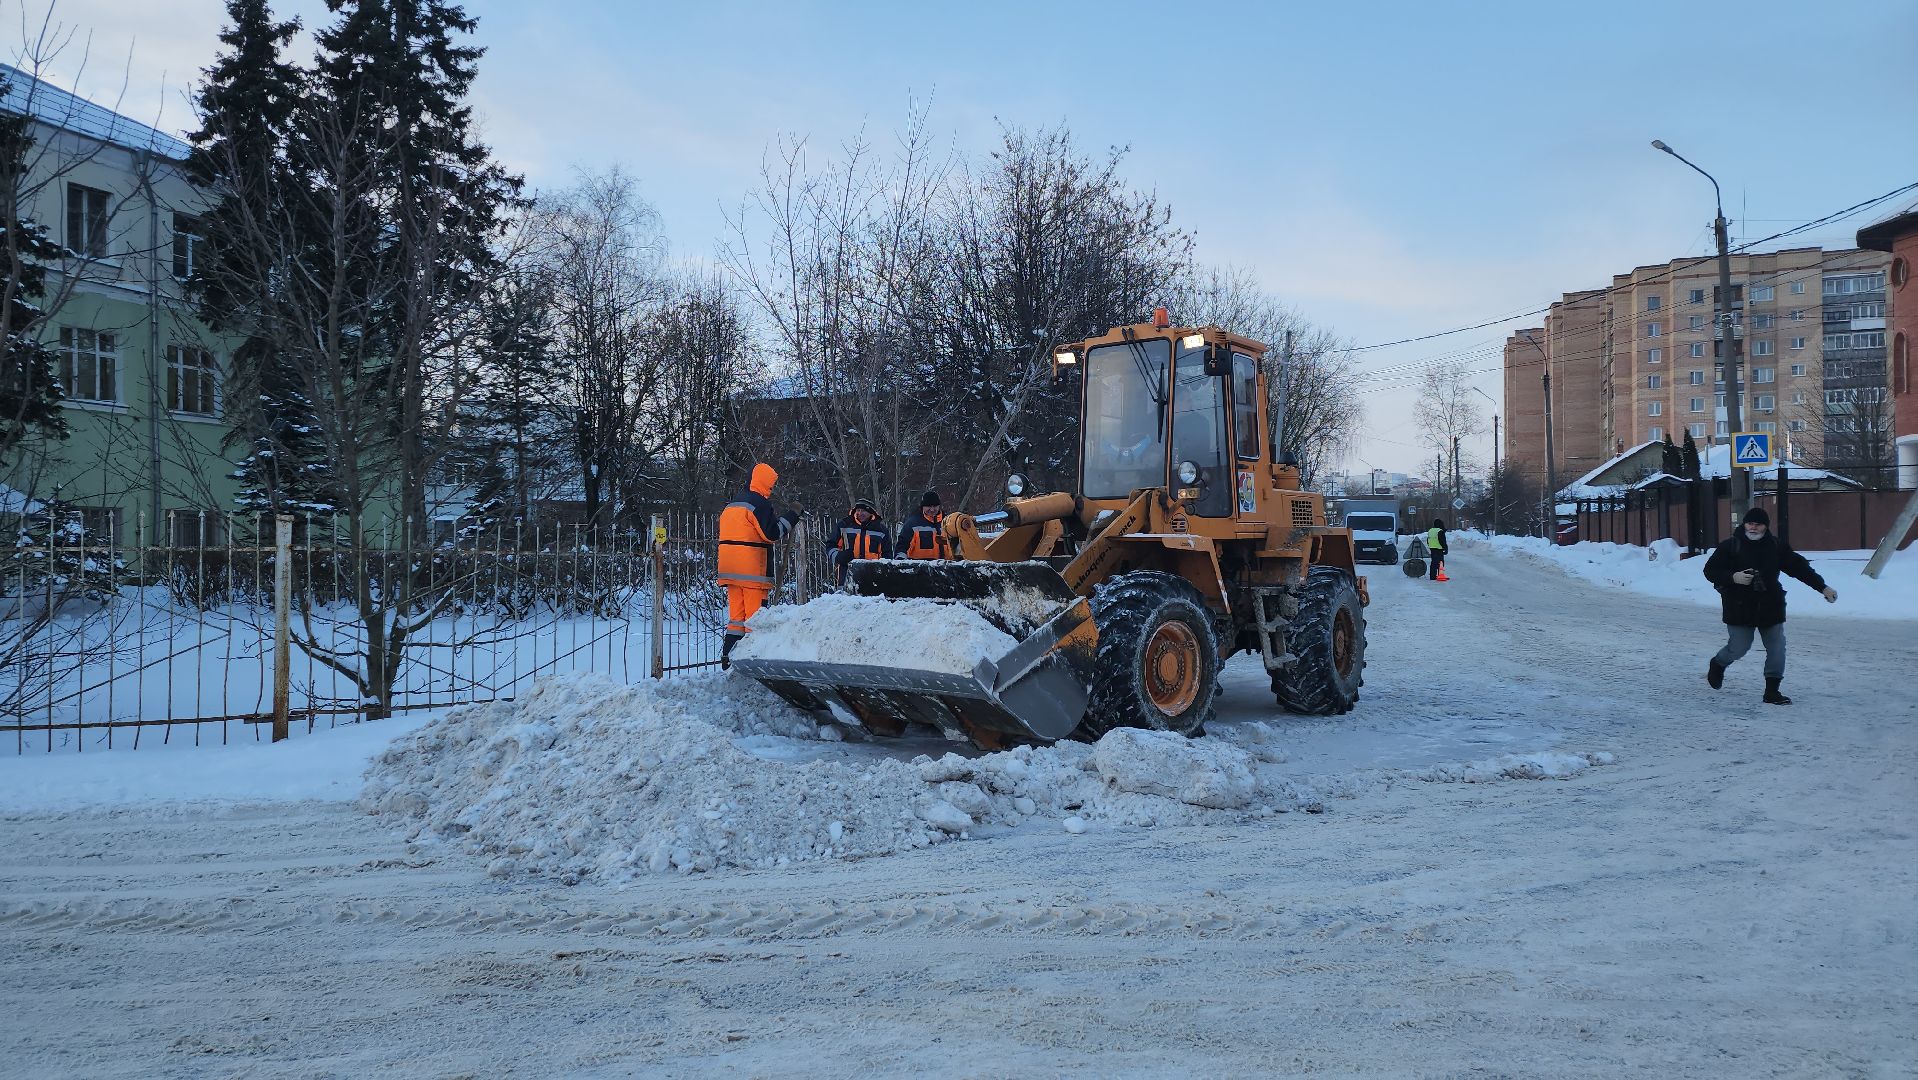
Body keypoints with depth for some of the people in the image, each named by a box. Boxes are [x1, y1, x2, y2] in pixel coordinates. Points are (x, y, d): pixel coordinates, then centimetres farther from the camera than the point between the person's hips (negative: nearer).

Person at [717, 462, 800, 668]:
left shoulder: (731, 505, 18)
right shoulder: (759, 504, -10)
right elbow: (771, 534, -14)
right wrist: (791, 516, -6)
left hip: (730, 569, 8)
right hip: (752, 570, -8)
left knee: (735, 613, 9)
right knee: (754, 614, -3)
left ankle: (728, 656, 6)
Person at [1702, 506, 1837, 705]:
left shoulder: (1777, 547, 4)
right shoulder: (1730, 546, -6)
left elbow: (1800, 567, 7)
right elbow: (1710, 571, -4)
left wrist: (1823, 587, 2)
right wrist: (1733, 578, -21)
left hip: (1770, 606, 4)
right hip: (1740, 608, -4)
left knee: (1777, 648, 0)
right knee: (1738, 647, 0)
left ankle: (1772, 691, 8)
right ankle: (1717, 665, 34)